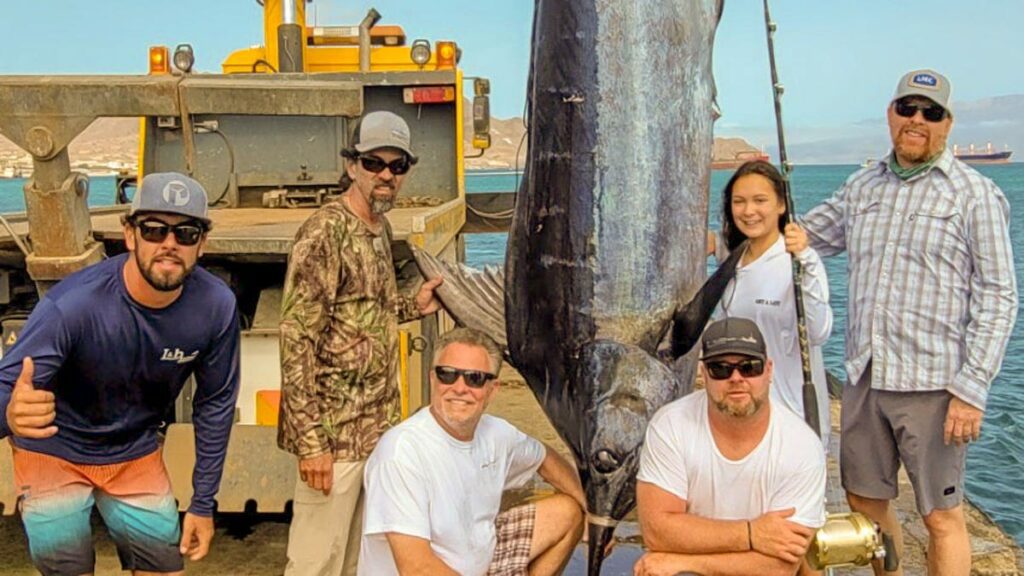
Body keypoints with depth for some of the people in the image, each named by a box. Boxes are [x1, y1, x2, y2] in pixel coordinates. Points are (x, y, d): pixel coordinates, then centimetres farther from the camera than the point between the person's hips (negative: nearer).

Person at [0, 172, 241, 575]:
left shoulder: (216, 307, -22)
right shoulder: (71, 305, -32)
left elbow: (215, 402, -8)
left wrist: (203, 504, -3)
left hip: (136, 455, 3)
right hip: (54, 453, -3)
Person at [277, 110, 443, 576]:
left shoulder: (382, 230, 11)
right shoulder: (325, 232, -15)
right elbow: (296, 341, -19)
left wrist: (413, 306, 9)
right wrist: (310, 442, -21)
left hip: (378, 427, 9)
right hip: (336, 434, -8)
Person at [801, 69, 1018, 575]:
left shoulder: (974, 194, -4)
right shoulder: (862, 186, 11)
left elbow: (997, 297, -8)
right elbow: (803, 236, 22)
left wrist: (971, 389, -14)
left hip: (931, 383, -5)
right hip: (864, 377, 5)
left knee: (942, 516, 4)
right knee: (865, 500, 16)